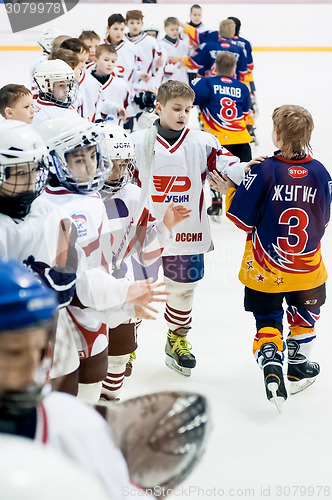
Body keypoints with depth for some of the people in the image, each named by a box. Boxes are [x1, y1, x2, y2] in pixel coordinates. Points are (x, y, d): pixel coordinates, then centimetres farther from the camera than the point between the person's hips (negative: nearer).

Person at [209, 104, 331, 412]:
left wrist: (229, 192, 1)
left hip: (266, 269, -2)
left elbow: (244, 219, -14)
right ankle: (298, 367, 37)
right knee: (305, 314, 25)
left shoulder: (264, 171, -19)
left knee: (267, 319, 12)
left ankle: (271, 365, -10)